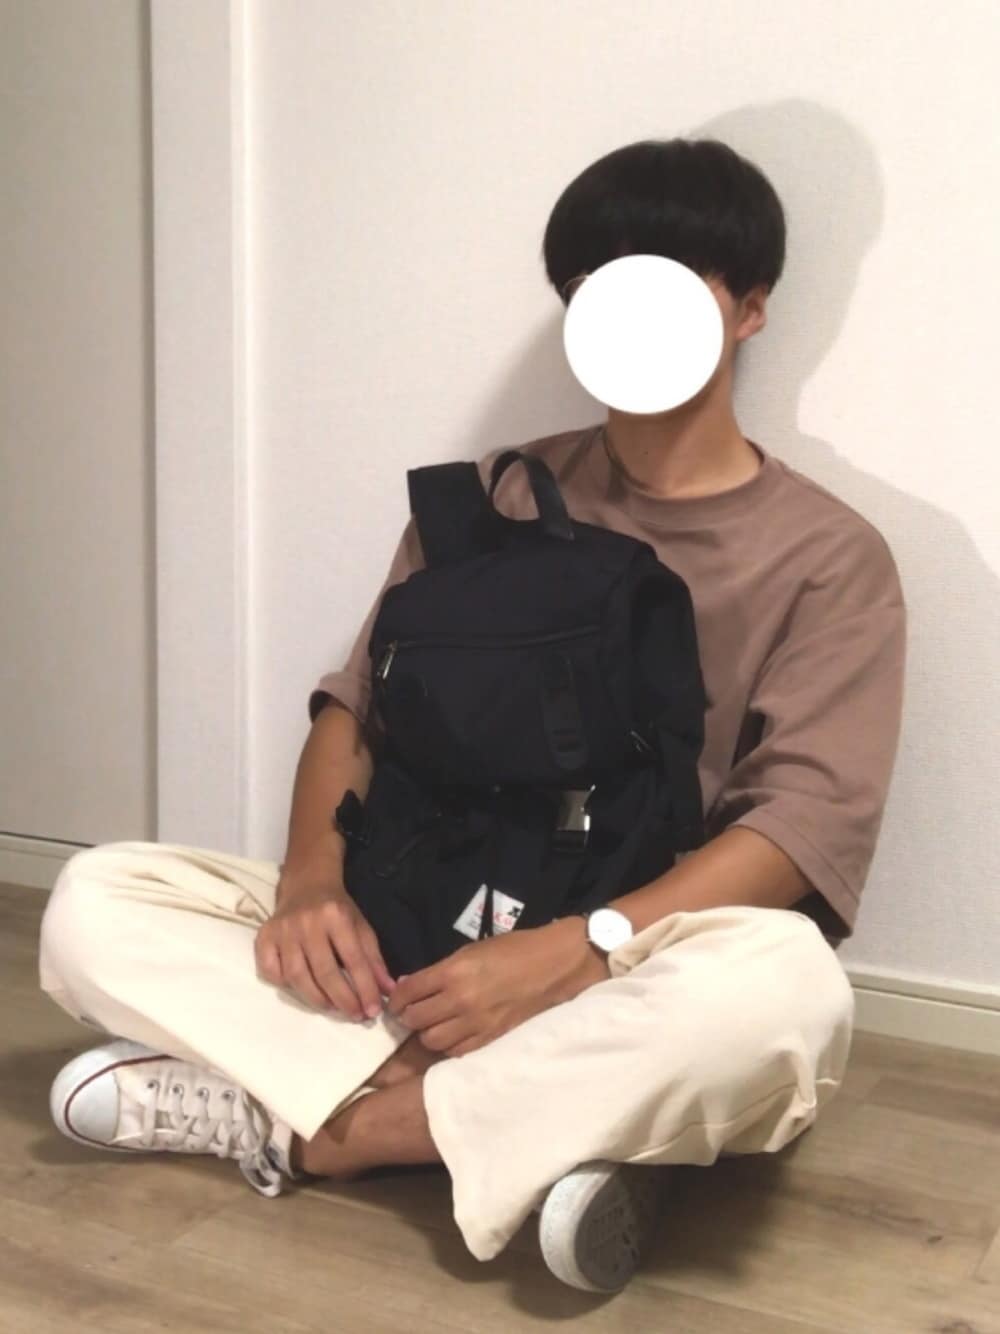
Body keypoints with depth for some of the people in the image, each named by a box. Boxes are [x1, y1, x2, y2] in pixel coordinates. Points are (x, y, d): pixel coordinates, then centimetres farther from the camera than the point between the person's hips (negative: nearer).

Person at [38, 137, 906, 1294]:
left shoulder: (828, 557, -2)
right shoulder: (492, 499, 9)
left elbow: (806, 821, -14)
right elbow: (358, 707, 7)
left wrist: (567, 956, -28)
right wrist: (314, 883, -14)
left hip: (639, 976, -2)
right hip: (429, 941, 3)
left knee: (786, 991, -38)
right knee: (95, 905, -13)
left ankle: (309, 1122, -22)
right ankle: (550, 1128, -23)